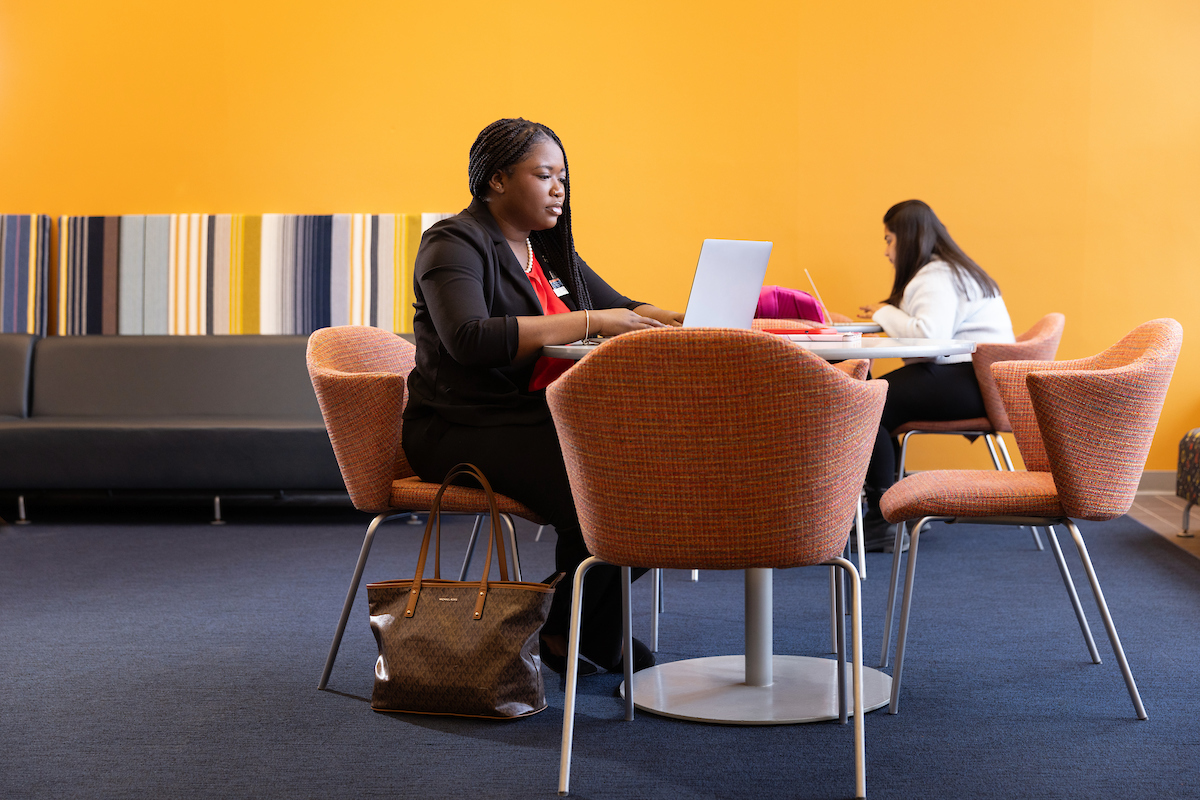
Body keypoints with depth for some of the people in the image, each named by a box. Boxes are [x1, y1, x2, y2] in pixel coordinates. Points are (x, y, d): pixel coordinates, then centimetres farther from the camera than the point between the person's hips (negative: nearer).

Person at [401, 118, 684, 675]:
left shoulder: (550, 250, 19)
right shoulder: (454, 244, -7)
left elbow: (619, 307, 23)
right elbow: (468, 338, -25)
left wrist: (682, 323, 0)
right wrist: (588, 322, -26)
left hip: (545, 420, 8)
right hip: (464, 431, -8)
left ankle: (595, 626, -2)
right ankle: (561, 634, -6)